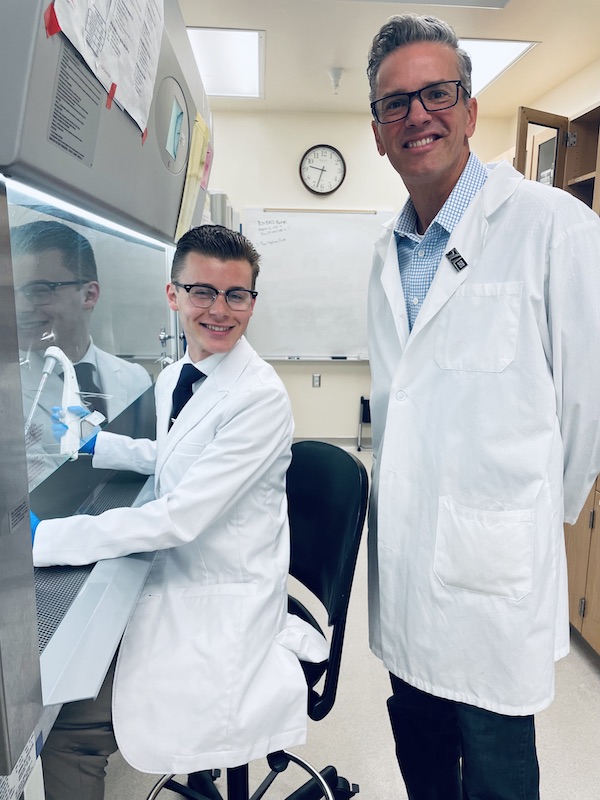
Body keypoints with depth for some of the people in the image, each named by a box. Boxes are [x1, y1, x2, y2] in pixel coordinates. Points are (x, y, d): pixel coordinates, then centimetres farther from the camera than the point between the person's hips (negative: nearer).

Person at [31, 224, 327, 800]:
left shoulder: (261, 397, -23)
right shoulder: (173, 377, 4)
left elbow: (179, 518, -25)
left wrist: (42, 537, -20)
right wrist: (93, 442, 13)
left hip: (220, 603, -8)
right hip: (173, 577, 8)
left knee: (67, 729, -11)